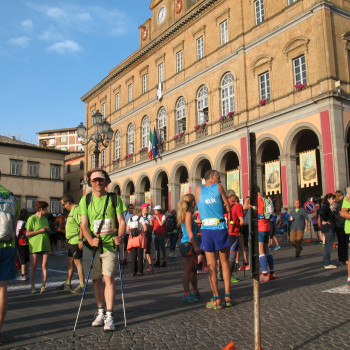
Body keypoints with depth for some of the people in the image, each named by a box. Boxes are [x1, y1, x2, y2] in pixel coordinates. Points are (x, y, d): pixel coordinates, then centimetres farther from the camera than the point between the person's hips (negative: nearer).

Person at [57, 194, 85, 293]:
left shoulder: (77, 210, -15)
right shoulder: (72, 211, 18)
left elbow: (82, 226, -23)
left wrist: (80, 240, -26)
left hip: (76, 241, -10)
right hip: (71, 241, 10)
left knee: (77, 262, -5)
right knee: (69, 262, 15)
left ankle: (82, 285, 1)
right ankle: (68, 284, 24)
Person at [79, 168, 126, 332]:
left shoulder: (114, 198, 2)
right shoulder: (85, 200, 5)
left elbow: (121, 221, -1)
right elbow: (84, 224, -1)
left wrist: (120, 236, -20)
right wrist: (90, 239, -19)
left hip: (110, 245, -2)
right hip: (91, 246, 2)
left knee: (109, 278, -10)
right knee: (96, 279, 9)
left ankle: (109, 315, -3)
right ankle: (100, 312, 23)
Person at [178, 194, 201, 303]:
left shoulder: (184, 214, 18)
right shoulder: (188, 214, -11)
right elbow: (189, 233, -17)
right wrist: (196, 246, -19)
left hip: (186, 245, 10)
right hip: (188, 244, -10)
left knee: (193, 269, 17)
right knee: (188, 270, -6)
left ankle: (195, 291, 27)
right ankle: (186, 294, -2)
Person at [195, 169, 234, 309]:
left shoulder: (198, 189, 7)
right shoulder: (218, 187, 2)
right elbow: (228, 208, 5)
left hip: (207, 229, 1)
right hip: (221, 228, 0)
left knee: (211, 265, 3)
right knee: (225, 262, 12)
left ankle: (216, 299, 2)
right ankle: (227, 296, 12)